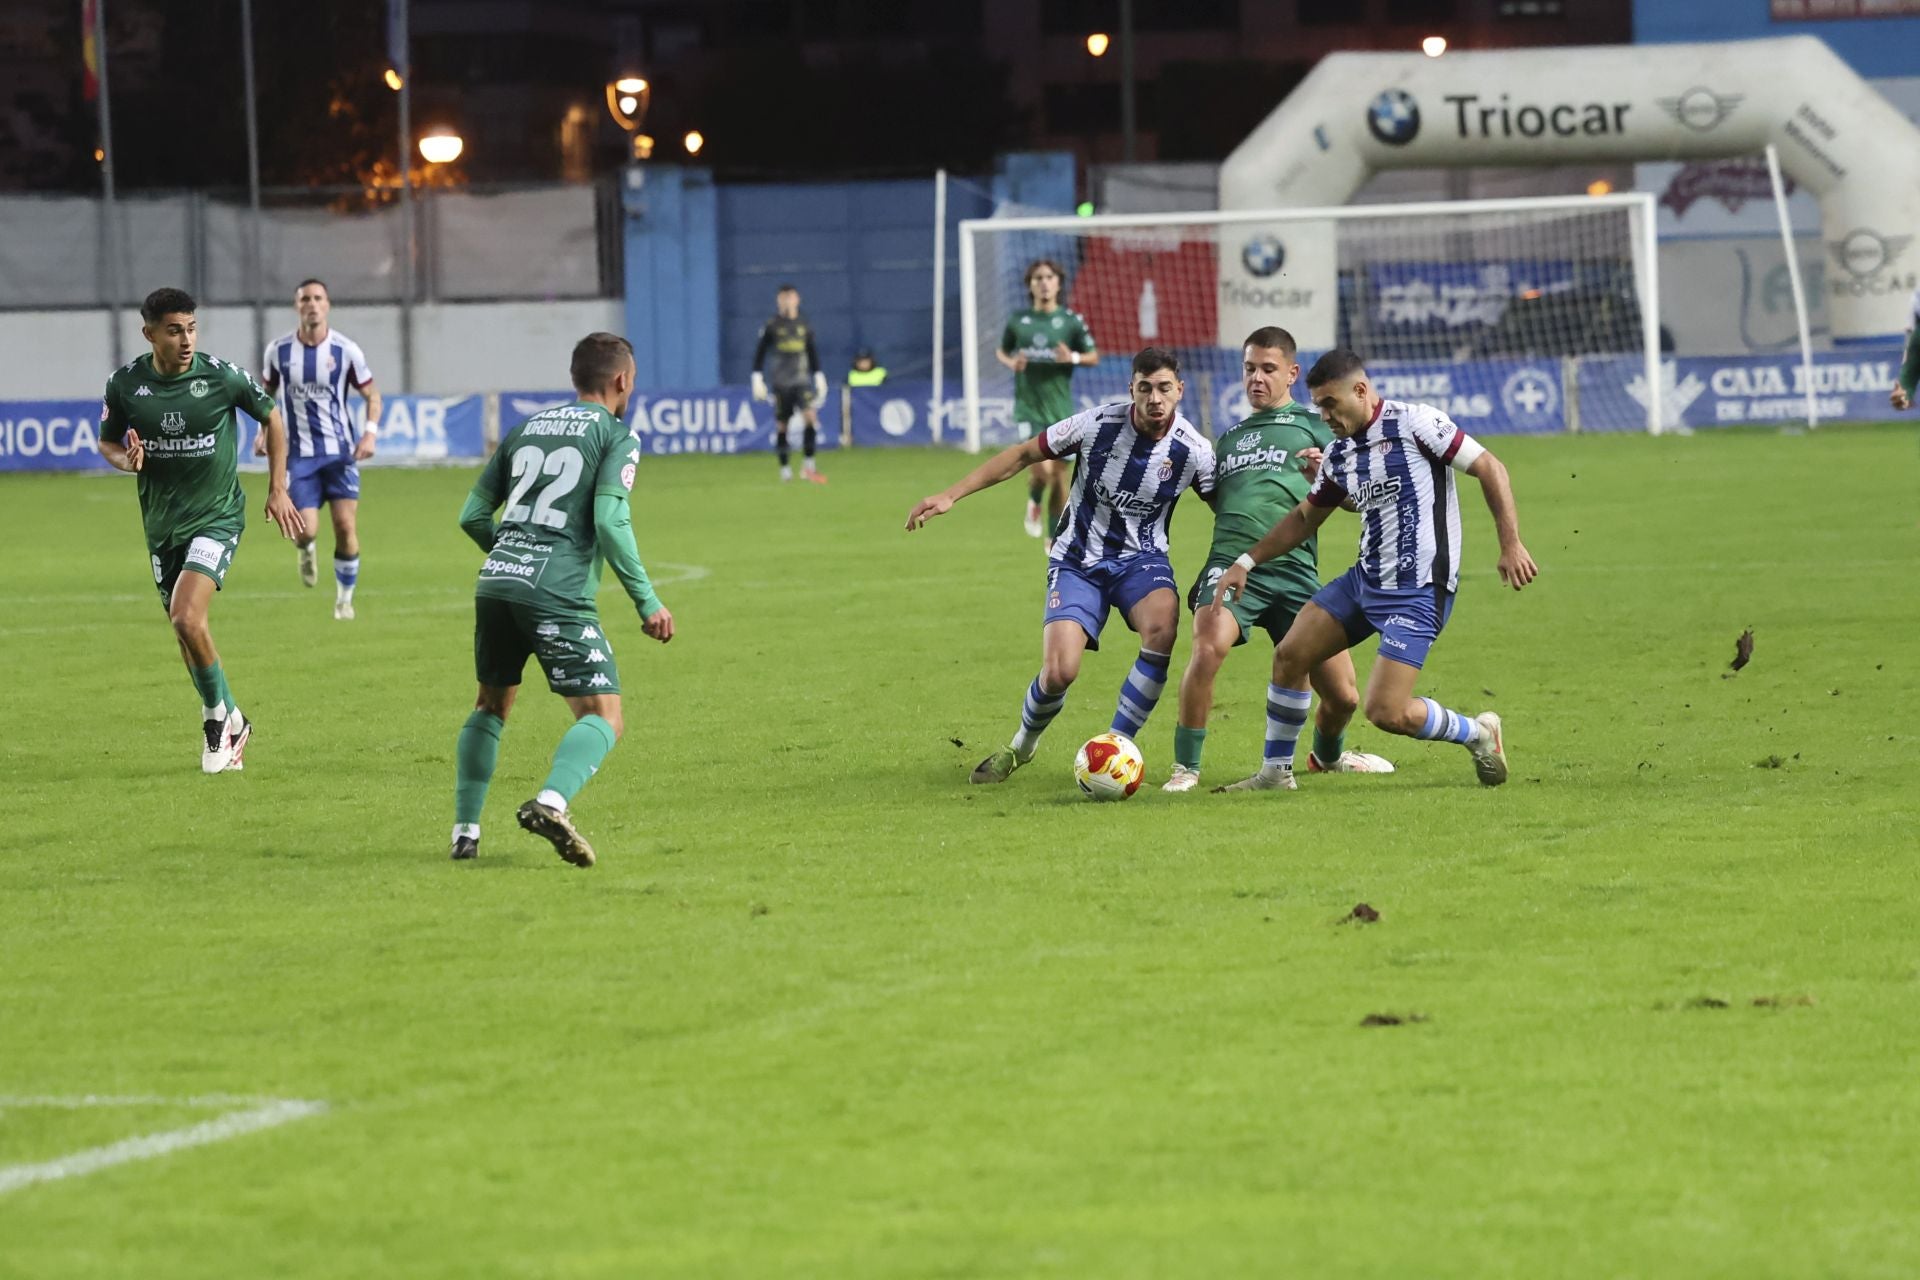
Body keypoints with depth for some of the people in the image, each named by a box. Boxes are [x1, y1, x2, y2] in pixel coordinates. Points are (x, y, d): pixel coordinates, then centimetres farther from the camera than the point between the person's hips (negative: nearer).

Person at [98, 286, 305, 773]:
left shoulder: (222, 377, -11)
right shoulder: (125, 384, -6)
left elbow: (271, 419, 6)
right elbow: (107, 441, 11)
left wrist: (277, 490, 5)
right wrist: (127, 459, -13)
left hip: (217, 515, -4)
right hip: (162, 522, 4)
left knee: (187, 618, -22)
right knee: (186, 634, 10)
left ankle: (219, 715, 0)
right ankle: (230, 726, 28)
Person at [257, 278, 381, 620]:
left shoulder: (346, 350, -5)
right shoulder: (278, 350, -2)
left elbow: (372, 395, 3)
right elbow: (266, 393, 15)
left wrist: (370, 432, -13)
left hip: (340, 451, 0)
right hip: (298, 453, 0)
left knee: (346, 527, -7)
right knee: (306, 529, -10)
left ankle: (344, 598, 12)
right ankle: (306, 550, 29)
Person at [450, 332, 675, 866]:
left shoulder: (526, 429, 21)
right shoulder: (616, 437, 3)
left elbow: (472, 515, 20)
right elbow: (610, 521, -11)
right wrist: (647, 602, -6)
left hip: (495, 583, 6)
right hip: (559, 596, -6)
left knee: (491, 704, 24)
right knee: (603, 717, -4)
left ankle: (464, 831, 19)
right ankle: (551, 802, -31)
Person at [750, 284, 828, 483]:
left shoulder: (804, 325, 9)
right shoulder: (771, 326, 1)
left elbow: (813, 353, 18)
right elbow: (760, 353, 5)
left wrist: (819, 378, 15)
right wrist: (757, 379, -2)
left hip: (802, 380, 1)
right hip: (780, 383, -1)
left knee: (811, 416, -18)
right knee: (782, 426, 2)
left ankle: (808, 465, -14)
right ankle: (784, 468, 14)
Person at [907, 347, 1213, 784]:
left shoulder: (1192, 450, -13)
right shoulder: (1098, 424, -15)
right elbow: (1022, 455, -3)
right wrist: (951, 495, -6)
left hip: (1141, 558, 0)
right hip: (1078, 561, 0)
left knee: (1161, 626, -34)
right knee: (1059, 673, -17)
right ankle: (1022, 746, 19)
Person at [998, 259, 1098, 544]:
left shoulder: (1071, 320, -1)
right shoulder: (1018, 320, 1)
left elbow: (1094, 357, 5)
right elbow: (1001, 352, 16)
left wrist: (1073, 358, -16)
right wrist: (1011, 362, -7)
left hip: (1060, 408, 1)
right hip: (1029, 407, -1)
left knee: (1059, 475, 7)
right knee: (1043, 469, -19)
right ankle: (1034, 502, 15)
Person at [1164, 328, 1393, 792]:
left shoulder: (1313, 426, 13)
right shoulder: (1230, 436, 26)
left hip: (1293, 569, -1)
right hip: (1232, 562, 1)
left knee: (1343, 696, 1)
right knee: (1208, 647, -32)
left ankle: (1328, 754, 37)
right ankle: (1185, 767, -20)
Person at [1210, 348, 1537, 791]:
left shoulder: (1414, 423, -13)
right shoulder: (1338, 455, 10)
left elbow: (1489, 468, -12)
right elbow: (1305, 518, 25)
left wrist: (1510, 544, -18)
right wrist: (1245, 563, 19)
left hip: (1418, 591, -8)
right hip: (1364, 580, 8)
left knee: (1386, 712, -15)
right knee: (1289, 656, 6)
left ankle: (1478, 734, 11)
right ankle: (1275, 772, 21)